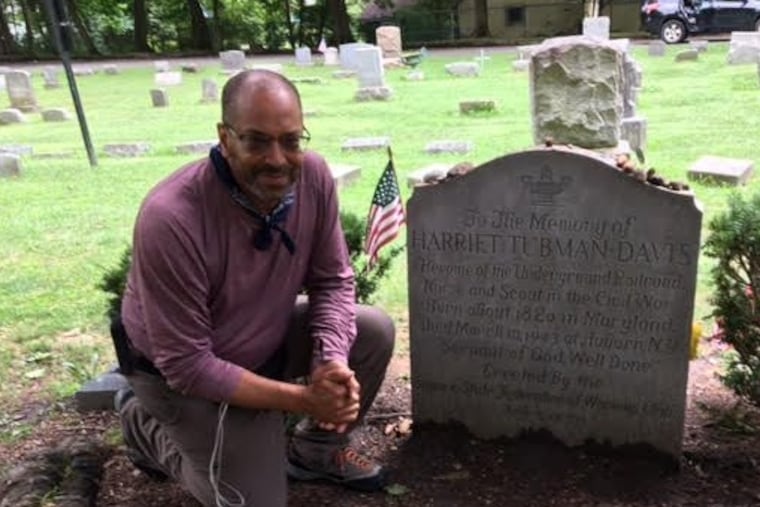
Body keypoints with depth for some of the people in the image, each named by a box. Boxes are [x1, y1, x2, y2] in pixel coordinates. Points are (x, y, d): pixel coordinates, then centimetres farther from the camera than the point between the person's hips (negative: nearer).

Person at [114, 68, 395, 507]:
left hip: (269, 336, 6)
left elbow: (333, 279, -7)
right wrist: (302, 399, -27)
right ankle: (147, 424, 18)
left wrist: (332, 362, -25)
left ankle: (315, 450, 15)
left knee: (375, 332, -8)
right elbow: (187, 365, -29)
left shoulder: (312, 174, -19)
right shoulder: (171, 219, -35)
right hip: (182, 375, -5)